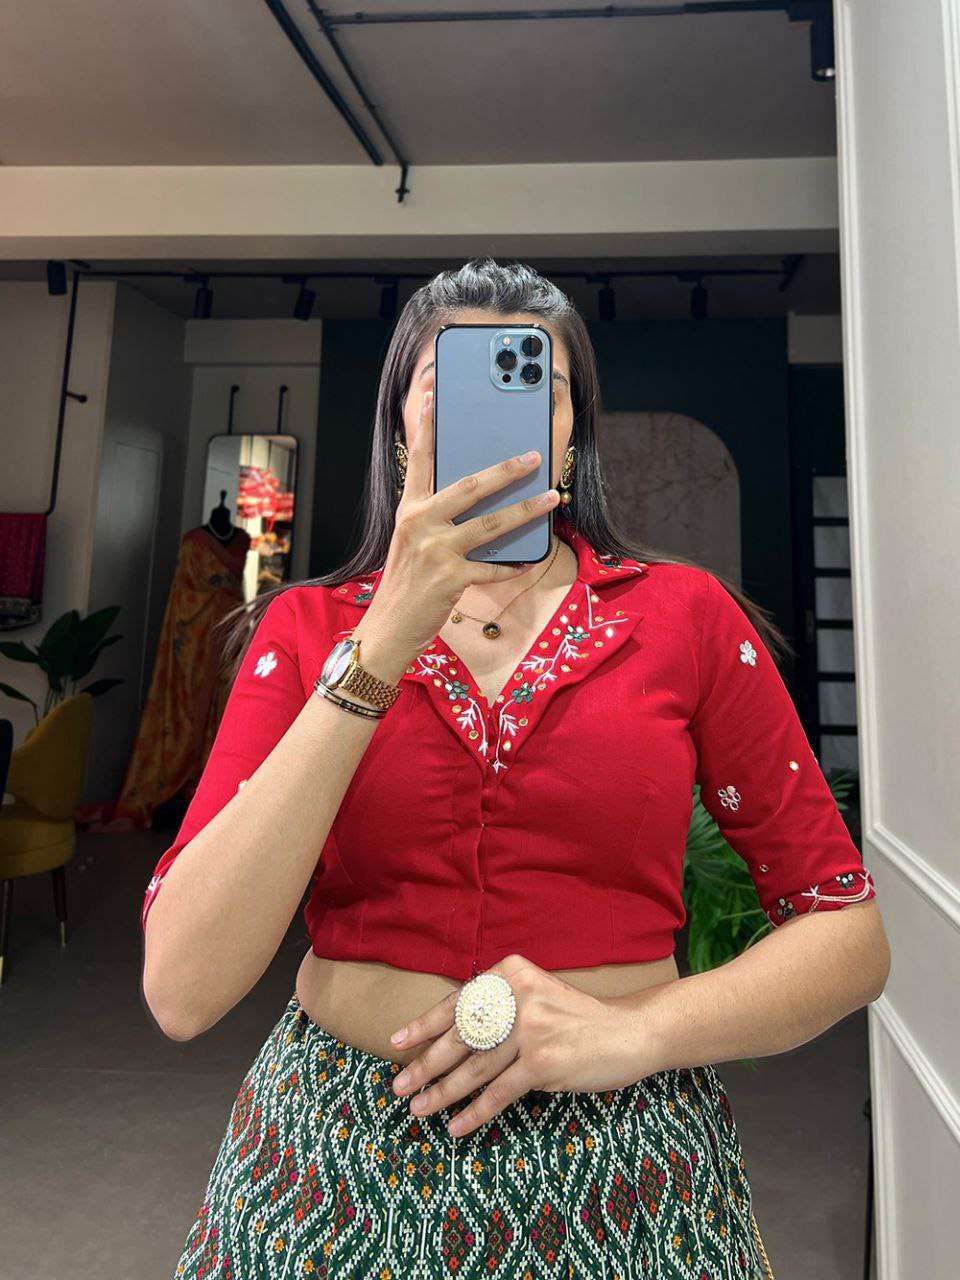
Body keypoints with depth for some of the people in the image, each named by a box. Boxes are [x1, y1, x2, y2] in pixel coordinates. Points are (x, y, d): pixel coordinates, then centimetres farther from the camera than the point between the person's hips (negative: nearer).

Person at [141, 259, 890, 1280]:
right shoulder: (308, 628, -5)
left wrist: (633, 1032, -18)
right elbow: (180, 991, -16)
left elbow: (850, 937, -1)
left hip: (623, 1170, 0)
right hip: (338, 1158, 1)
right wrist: (386, 643, -24)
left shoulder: (687, 614, -5)